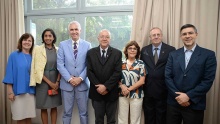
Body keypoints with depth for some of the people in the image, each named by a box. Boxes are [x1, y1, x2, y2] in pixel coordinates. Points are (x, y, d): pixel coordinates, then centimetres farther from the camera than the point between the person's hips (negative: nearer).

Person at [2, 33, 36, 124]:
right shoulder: (14, 55, -2)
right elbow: (9, 73, -4)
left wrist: (34, 89, 7)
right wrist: (10, 91, -8)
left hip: (30, 91, 3)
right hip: (18, 91, -3)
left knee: (29, 116, 10)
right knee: (20, 117, 4)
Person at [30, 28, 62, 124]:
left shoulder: (58, 50, 5)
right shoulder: (38, 49, -3)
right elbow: (38, 69, -7)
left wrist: (57, 82, -8)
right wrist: (49, 82, -10)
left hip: (55, 81, 2)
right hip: (43, 81, -2)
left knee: (54, 106, 9)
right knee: (44, 107, 6)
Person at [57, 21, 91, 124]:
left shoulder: (87, 45, 2)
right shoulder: (62, 44, 2)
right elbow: (60, 64, -3)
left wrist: (80, 78, -11)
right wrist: (69, 79, -11)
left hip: (82, 83, 0)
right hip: (67, 83, 0)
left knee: (84, 112, 10)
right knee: (67, 112, 12)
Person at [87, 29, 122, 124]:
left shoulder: (117, 53, -2)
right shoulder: (91, 53, 2)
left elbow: (118, 72, -9)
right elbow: (89, 72, -3)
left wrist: (106, 86, -16)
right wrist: (98, 86, -13)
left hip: (111, 92, 0)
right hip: (96, 92, 1)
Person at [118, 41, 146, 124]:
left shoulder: (141, 64, -2)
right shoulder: (121, 63, 4)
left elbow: (142, 81, -7)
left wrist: (129, 89, -13)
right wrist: (122, 86, -13)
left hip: (136, 95, -1)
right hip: (123, 95, 2)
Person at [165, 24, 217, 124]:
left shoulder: (208, 55, -2)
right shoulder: (173, 54, 6)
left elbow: (208, 80, -9)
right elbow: (167, 76, -1)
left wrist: (188, 96, -14)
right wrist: (177, 96, -11)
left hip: (195, 105, -2)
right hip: (173, 102, 2)